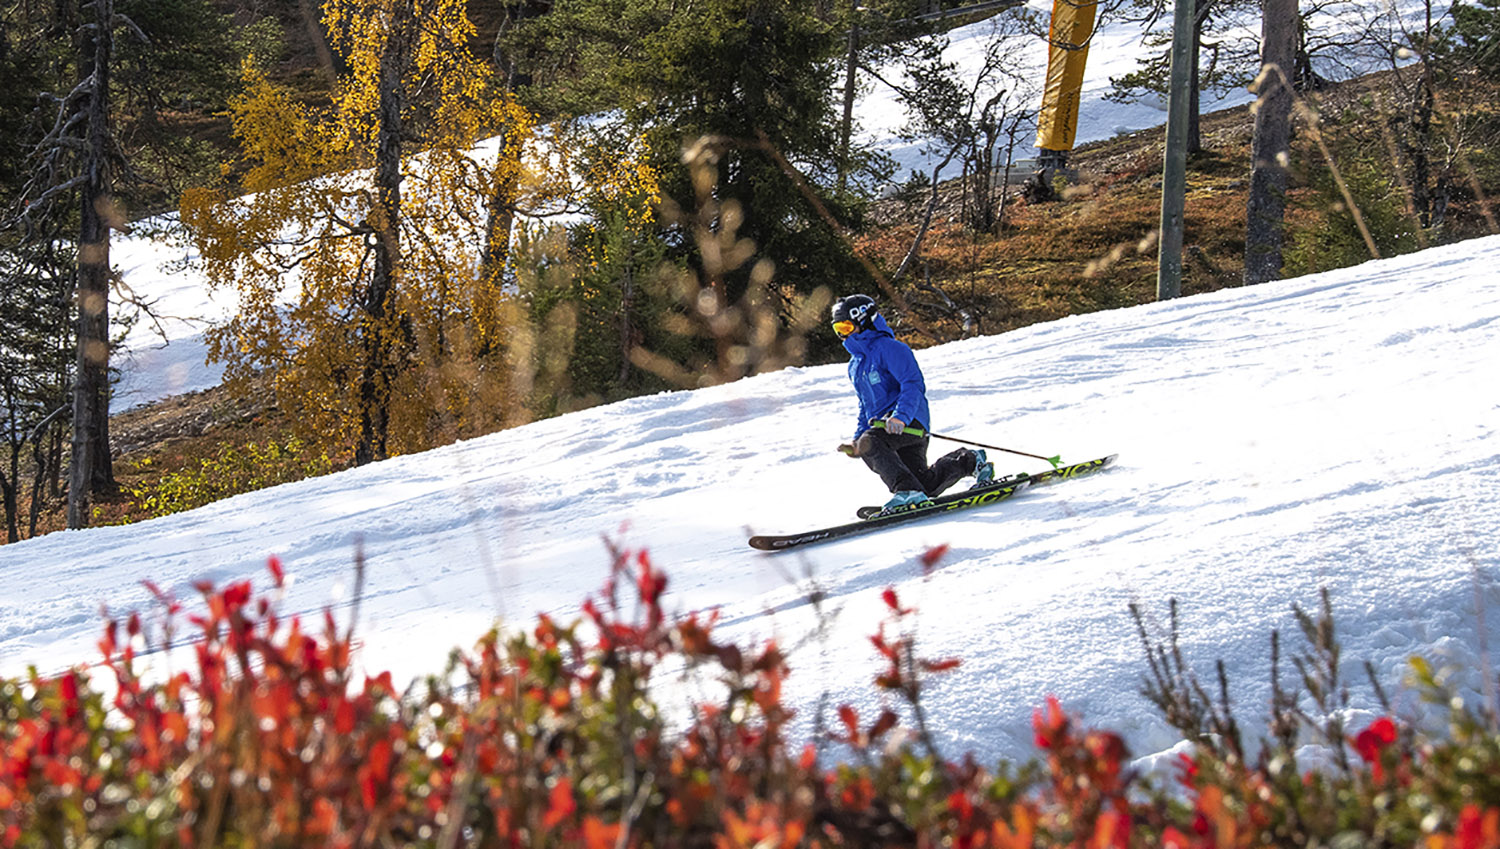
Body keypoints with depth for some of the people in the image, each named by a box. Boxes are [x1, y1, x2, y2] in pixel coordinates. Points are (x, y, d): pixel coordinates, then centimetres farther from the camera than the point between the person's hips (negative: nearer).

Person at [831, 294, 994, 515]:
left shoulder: (888, 347, -8)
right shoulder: (856, 364, 20)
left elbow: (913, 385, -18)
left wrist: (900, 416, -32)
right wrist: (857, 437, 17)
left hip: (909, 421, -9)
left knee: (870, 444, -34)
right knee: (926, 485, 5)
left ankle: (909, 492, -39)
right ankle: (968, 461, 28)